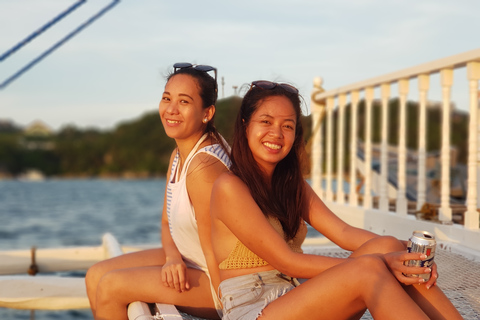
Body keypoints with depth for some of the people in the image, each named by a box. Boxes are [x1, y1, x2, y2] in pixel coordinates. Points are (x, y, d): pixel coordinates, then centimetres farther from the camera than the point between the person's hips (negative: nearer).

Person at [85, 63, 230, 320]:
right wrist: (173, 257, -9)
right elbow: (168, 223, 11)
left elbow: (214, 253, -23)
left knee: (110, 287, -14)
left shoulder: (203, 166, -26)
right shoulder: (178, 155, 4)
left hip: (214, 279, -9)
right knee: (95, 276, 8)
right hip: (185, 261, 9)